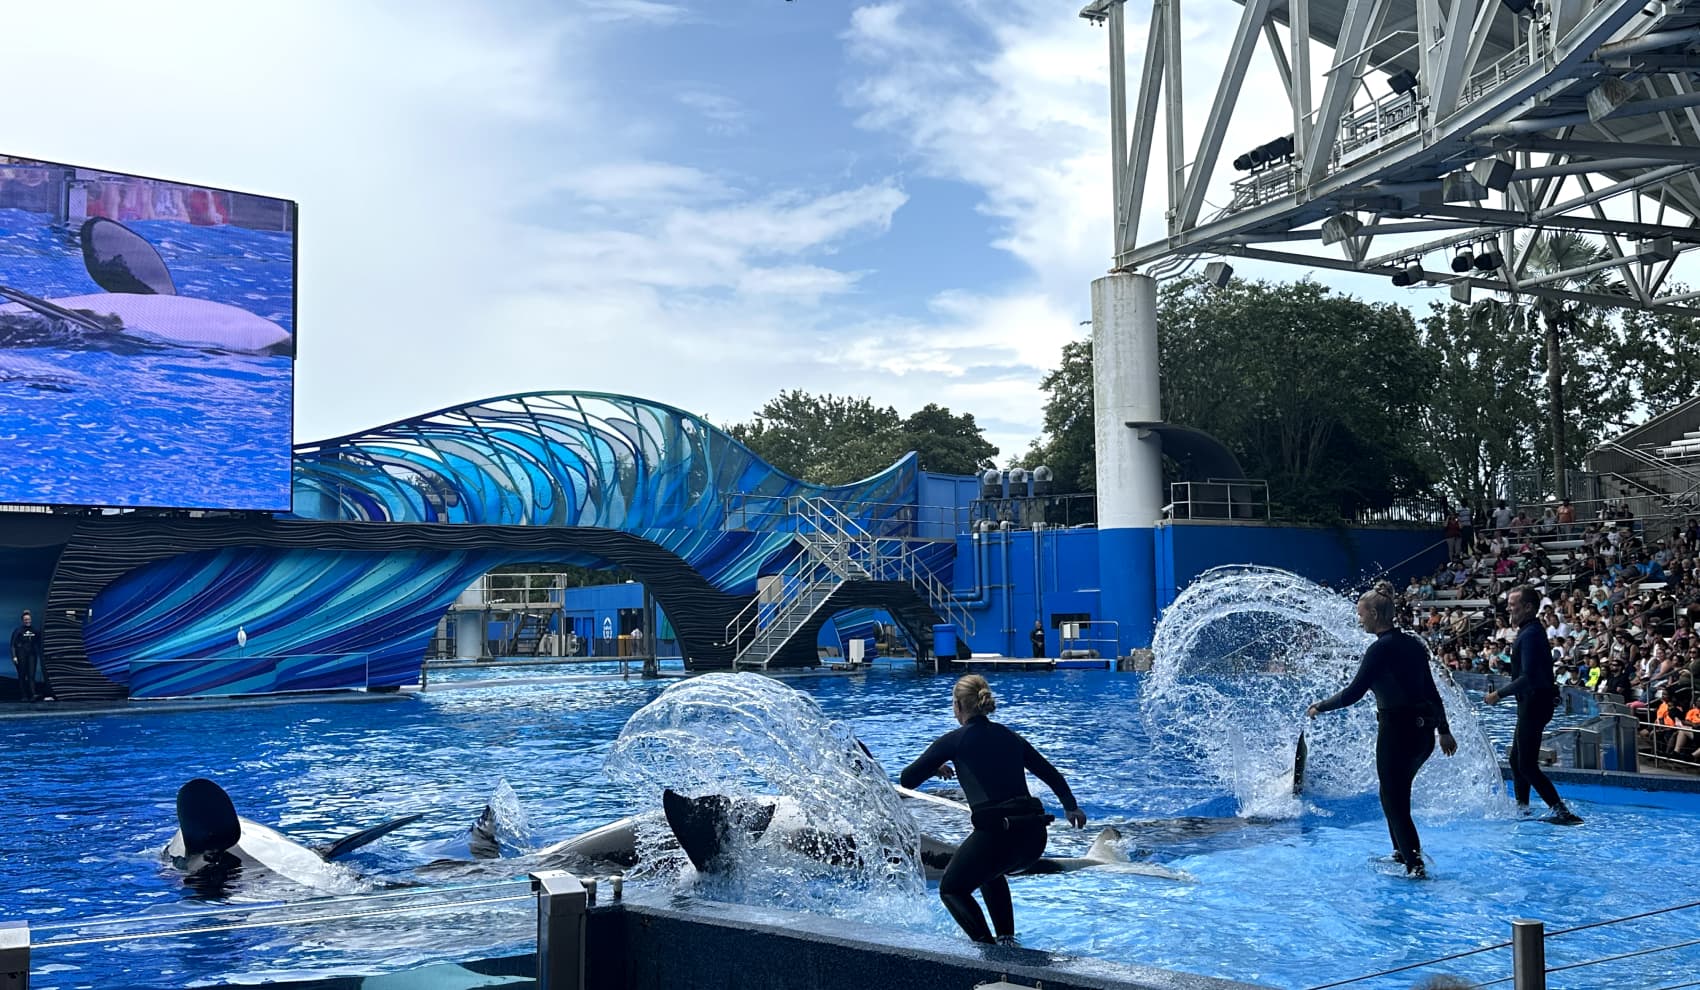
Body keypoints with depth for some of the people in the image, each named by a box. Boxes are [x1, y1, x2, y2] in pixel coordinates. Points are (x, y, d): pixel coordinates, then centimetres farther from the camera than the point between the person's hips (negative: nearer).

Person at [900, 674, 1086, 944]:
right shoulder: (1008, 735, 16)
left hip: (996, 833, -6)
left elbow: (908, 780, 3)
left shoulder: (955, 740, 1)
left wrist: (936, 767, 22)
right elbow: (1051, 774, 24)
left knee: (952, 888, 18)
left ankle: (987, 945, -1)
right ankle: (1007, 938, 25)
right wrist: (1071, 807, 39)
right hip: (1034, 835, 6)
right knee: (989, 871, 36)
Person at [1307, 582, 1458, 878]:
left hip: (1397, 731, -9)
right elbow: (1431, 690, 16)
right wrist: (1444, 730, 23)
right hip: (1423, 731, 9)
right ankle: (1403, 853, 31)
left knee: (1394, 800, 1)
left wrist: (1320, 707, -2)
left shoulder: (1381, 649, -16)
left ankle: (1414, 864, -2)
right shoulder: (1412, 643, 10)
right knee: (1395, 793, 22)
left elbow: (1354, 692, -16)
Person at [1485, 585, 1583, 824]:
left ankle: (1561, 811, -12)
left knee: (1527, 765, -10)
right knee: (1517, 760, 17)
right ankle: (1522, 808, 26)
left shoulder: (1530, 634, -18)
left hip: (1534, 704, -11)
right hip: (1532, 703, 11)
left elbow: (1528, 677, -25)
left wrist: (1499, 694, -18)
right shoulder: (1531, 631, 14)